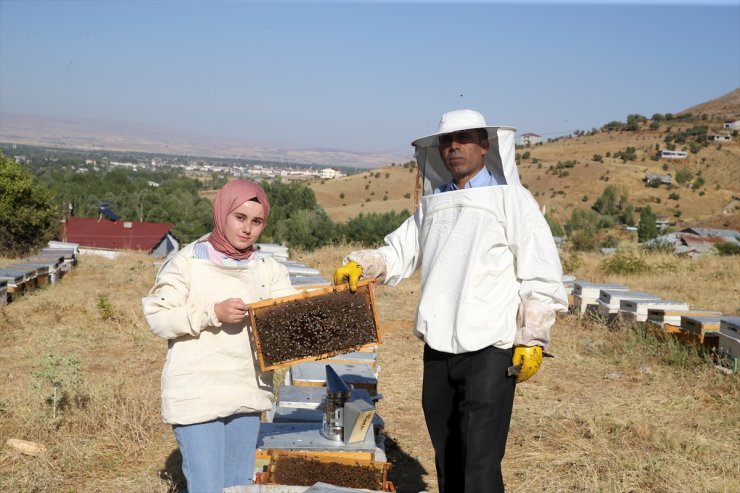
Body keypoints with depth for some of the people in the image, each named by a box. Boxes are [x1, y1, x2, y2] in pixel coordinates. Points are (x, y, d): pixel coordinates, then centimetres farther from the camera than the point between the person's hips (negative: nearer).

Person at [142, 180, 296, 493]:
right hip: (197, 396, -5)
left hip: (247, 394, 5)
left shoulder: (267, 269, 6)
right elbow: (157, 317, -12)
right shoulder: (187, 262, -8)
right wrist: (214, 313, -21)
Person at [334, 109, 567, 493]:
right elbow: (399, 253, 12)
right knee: (447, 460, 16)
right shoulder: (433, 204, 13)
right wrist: (359, 264, -7)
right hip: (438, 348, 6)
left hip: (489, 350, -5)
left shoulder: (510, 199, -3)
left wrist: (532, 341, -10)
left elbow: (541, 274, -6)